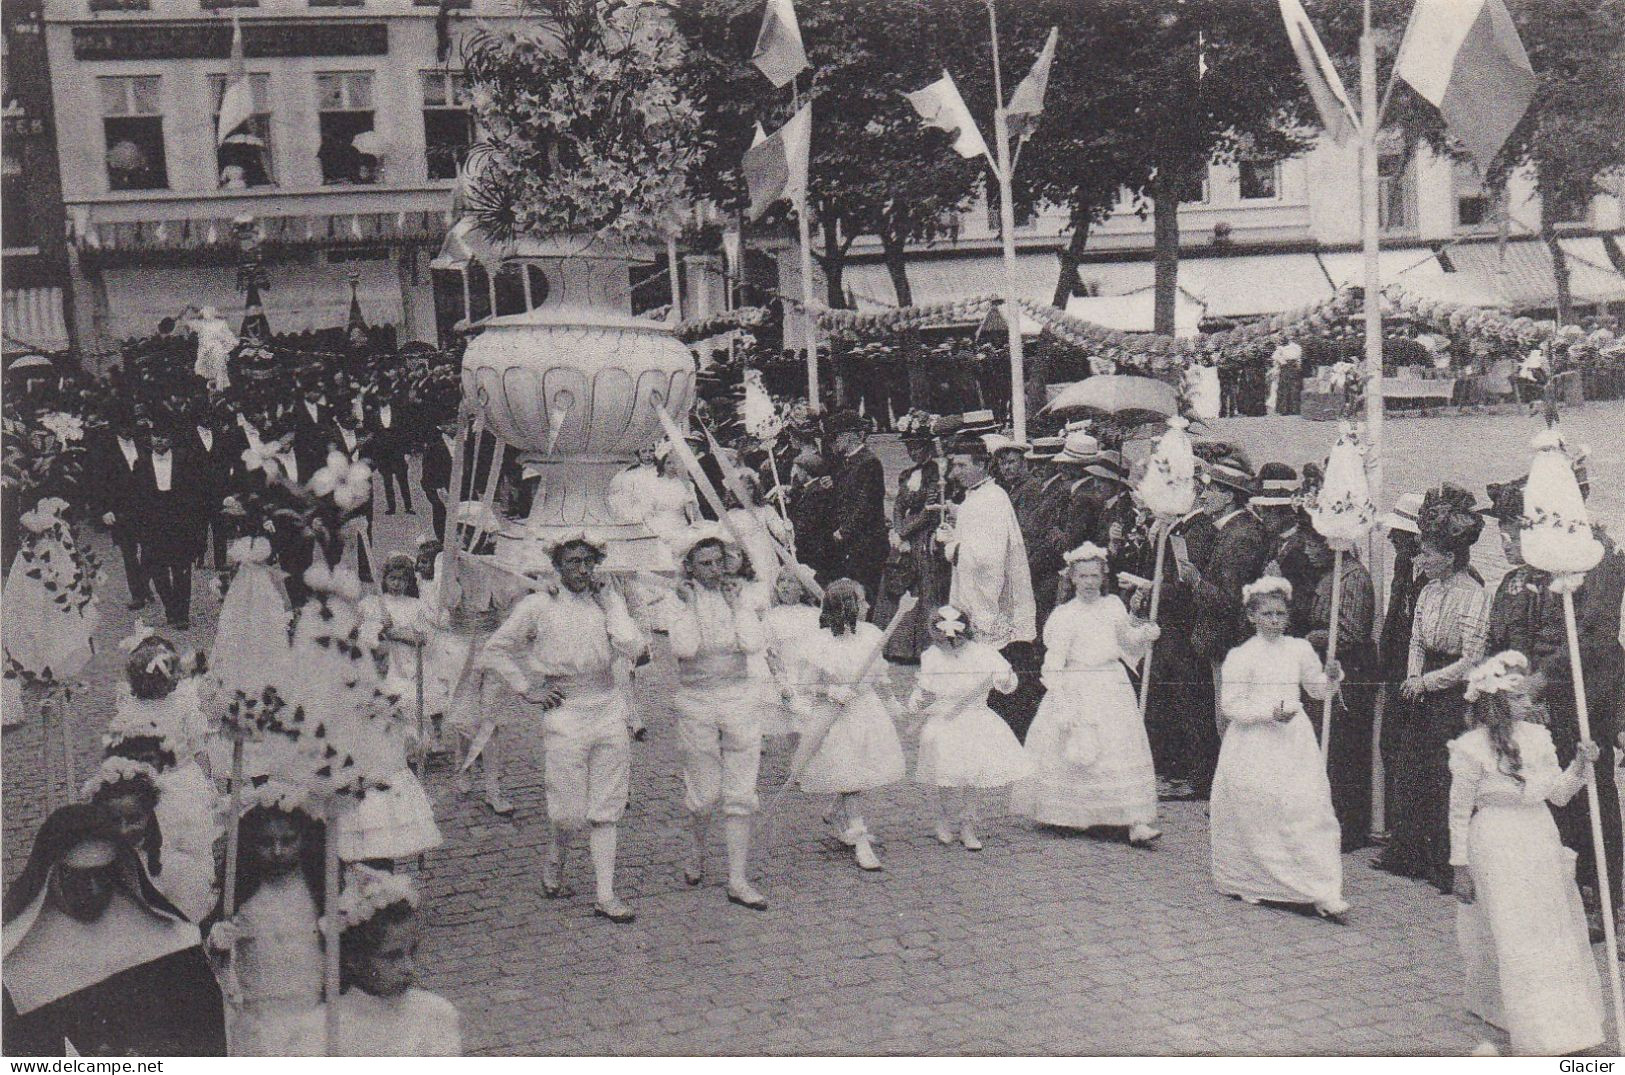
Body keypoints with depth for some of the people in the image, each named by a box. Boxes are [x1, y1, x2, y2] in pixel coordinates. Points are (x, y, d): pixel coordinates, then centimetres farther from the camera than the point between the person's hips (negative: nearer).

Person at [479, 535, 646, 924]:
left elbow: (633, 649, -5)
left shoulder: (608, 601, 9)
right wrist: (527, 689, -1)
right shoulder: (538, 606, 0)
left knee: (605, 809, 4)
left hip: (608, 708, 3)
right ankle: (553, 859, 29)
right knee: (570, 811, -3)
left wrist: (608, 601, -4)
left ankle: (605, 895, 9)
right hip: (564, 713, -3)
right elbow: (493, 651, 5)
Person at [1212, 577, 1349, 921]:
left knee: (1309, 811, -5)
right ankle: (1247, 883, 19)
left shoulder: (1300, 650, 7)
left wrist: (1331, 679, -3)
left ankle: (1323, 894, -4)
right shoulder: (1240, 656, -6)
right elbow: (1230, 705, -8)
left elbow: (1318, 690, 19)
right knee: (1255, 816, 1)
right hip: (1255, 746, -3)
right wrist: (1269, 714, -18)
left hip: (1294, 742, 3)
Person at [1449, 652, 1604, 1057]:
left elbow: (1559, 795, 10)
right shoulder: (1472, 748, -13)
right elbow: (1460, 812, -7)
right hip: (1497, 852, -7)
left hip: (1541, 845, 7)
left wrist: (1581, 765, -7)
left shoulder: (1538, 738, 4)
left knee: (1558, 931, 12)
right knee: (1516, 938, -8)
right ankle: (1539, 1037, -4)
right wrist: (1459, 865, -6)